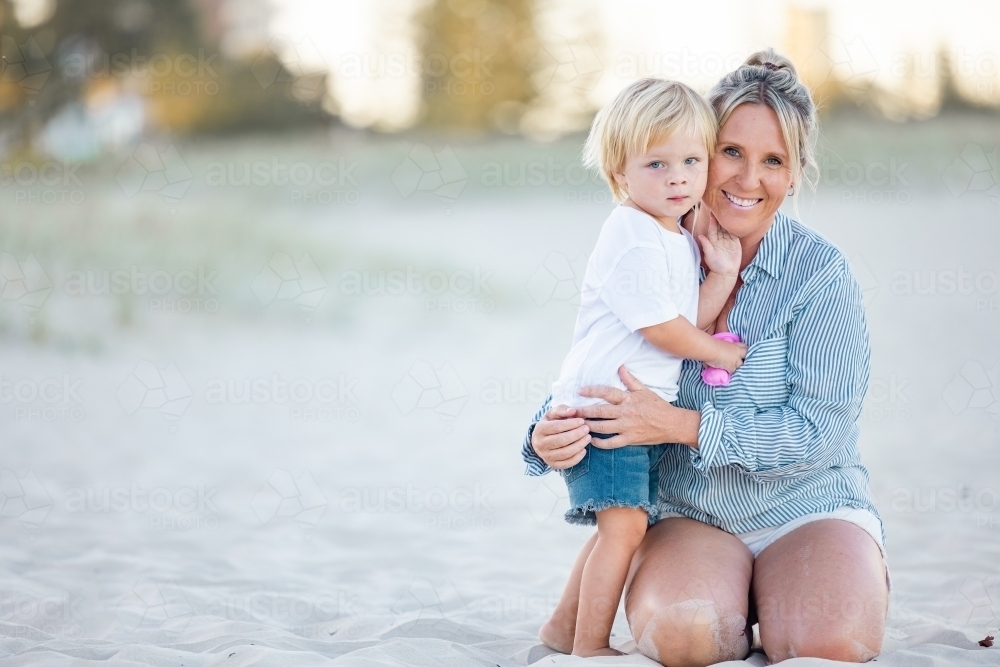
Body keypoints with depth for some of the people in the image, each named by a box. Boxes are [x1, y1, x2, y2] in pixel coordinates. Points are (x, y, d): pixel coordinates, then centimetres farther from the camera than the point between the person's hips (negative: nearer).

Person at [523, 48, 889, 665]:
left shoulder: (820, 274, -9)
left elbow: (817, 429, -15)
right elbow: (587, 375, 5)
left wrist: (682, 425, -25)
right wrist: (550, 436, -19)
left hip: (810, 506, -1)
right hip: (688, 514, 1)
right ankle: (730, 609, 5)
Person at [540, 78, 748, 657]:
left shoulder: (680, 241, 13)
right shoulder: (634, 240, -17)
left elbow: (692, 320, 7)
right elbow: (660, 328, -18)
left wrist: (723, 274, -5)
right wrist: (722, 353, -4)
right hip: (603, 405, -10)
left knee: (617, 523, 17)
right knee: (625, 522, -15)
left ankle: (564, 627, 28)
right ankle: (591, 647, -9)